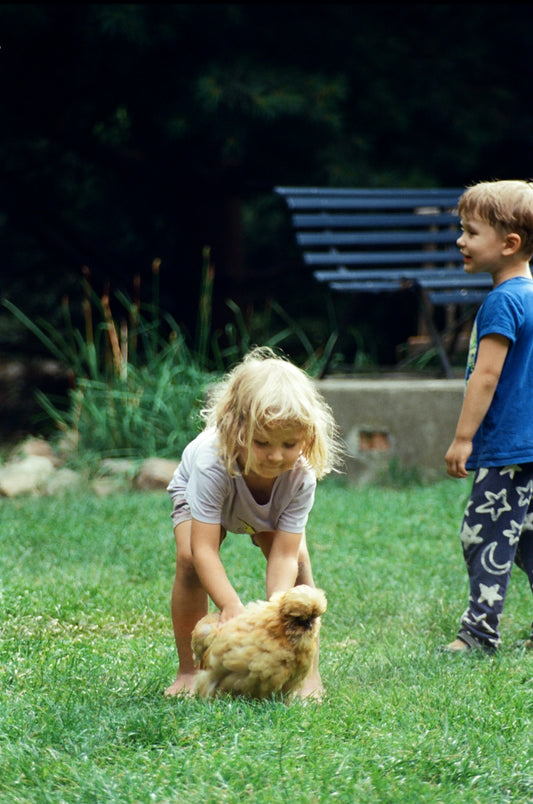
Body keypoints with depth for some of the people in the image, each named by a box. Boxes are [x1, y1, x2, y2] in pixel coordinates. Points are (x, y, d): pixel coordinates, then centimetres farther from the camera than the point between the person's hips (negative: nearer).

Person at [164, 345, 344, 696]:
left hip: (269, 510, 2)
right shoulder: (213, 463, -47)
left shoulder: (301, 477, -39)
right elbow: (204, 550, -46)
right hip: (197, 492, -2)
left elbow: (284, 556, -38)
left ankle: (308, 668, -6)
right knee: (188, 559, -26)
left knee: (298, 562, -20)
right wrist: (231, 605, -57)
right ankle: (188, 670, -11)